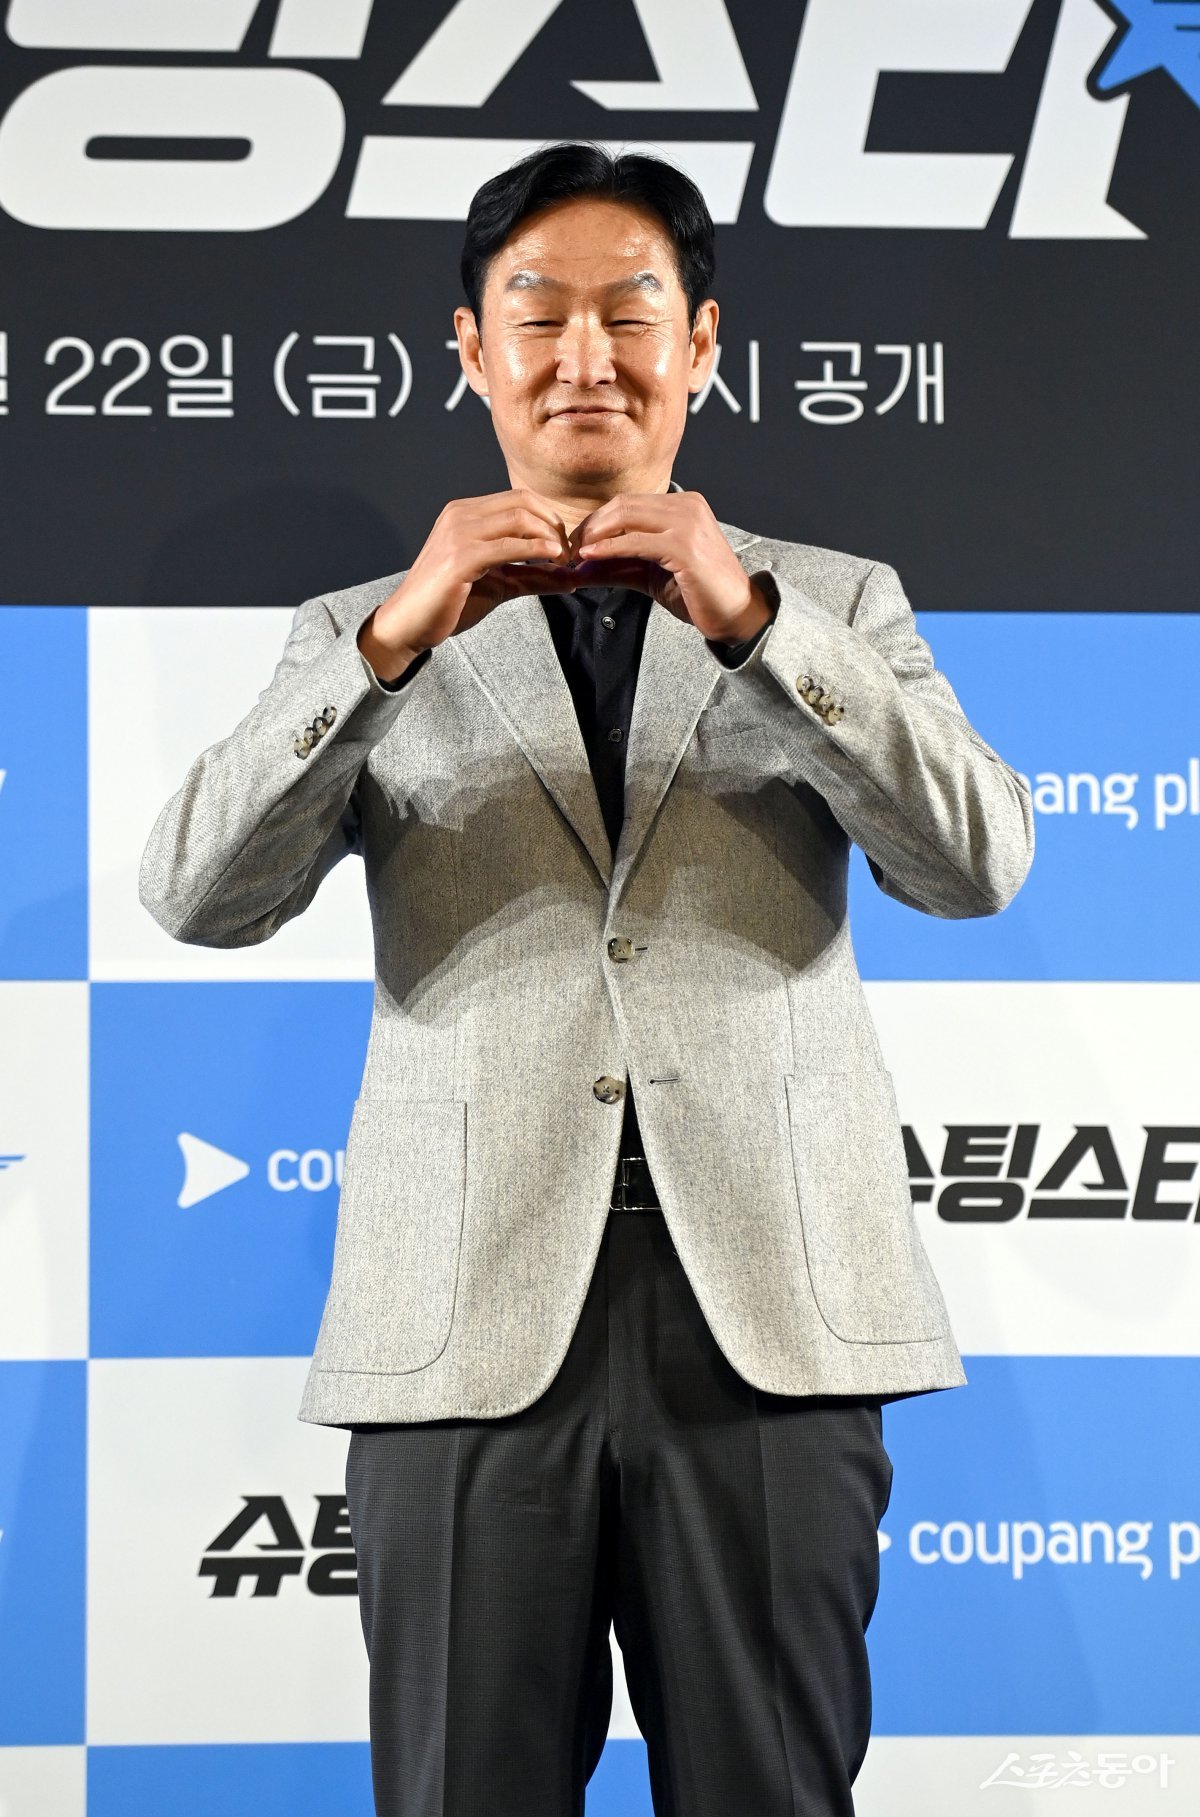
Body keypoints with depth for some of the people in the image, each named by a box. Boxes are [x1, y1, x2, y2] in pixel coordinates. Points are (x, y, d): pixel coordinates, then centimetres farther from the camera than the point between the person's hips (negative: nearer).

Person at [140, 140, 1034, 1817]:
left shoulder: (837, 605, 14)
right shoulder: (372, 632, 13)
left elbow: (976, 863, -2)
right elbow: (201, 897, -1)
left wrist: (752, 621, -13)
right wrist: (395, 635, -13)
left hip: (765, 1311, 0)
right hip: (472, 1319, 0)